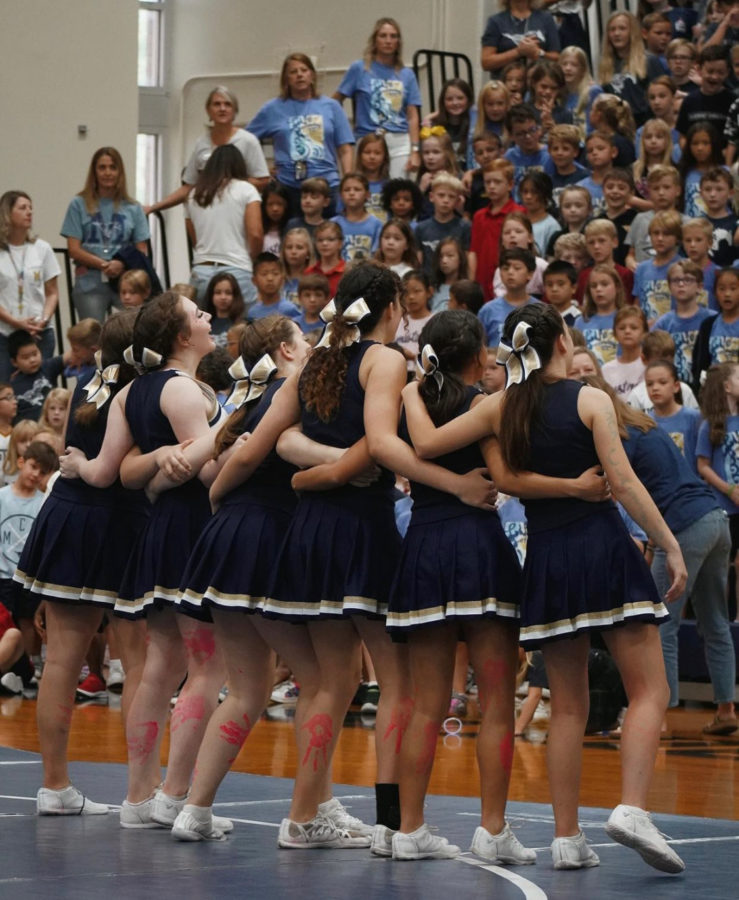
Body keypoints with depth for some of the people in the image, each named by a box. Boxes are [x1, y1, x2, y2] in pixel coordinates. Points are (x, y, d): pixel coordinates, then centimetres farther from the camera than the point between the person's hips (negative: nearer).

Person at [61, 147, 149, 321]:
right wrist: (105, 265, -12)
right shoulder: (80, 205, 7)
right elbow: (74, 250, 0)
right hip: (90, 284, -1)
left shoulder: (132, 208, 11)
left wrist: (122, 264, -13)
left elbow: (141, 251, 9)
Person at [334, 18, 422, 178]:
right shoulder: (359, 69, 3)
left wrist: (415, 150, -1)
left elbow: (412, 116, 6)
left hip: (400, 143, 2)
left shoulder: (406, 74, 9)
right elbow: (335, 102, 5)